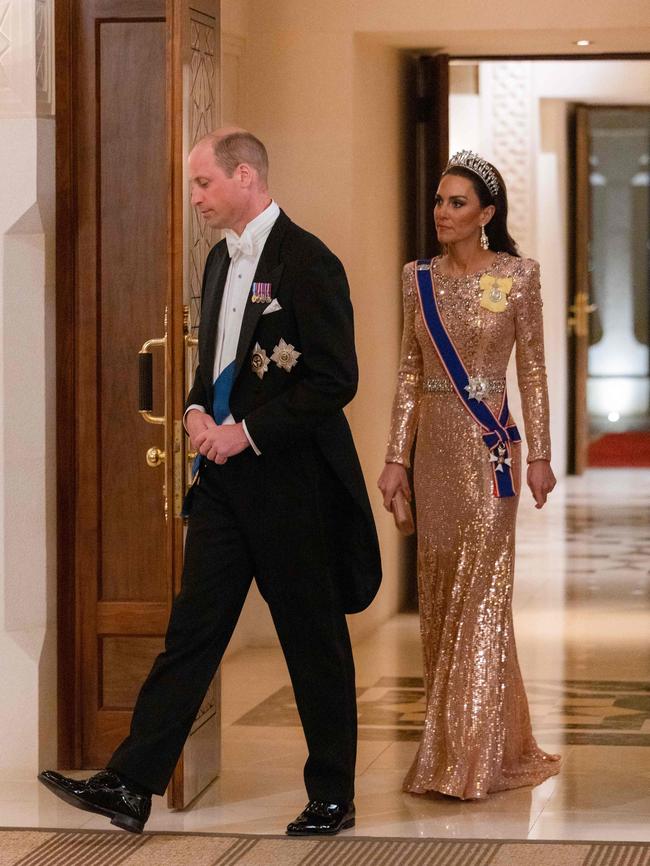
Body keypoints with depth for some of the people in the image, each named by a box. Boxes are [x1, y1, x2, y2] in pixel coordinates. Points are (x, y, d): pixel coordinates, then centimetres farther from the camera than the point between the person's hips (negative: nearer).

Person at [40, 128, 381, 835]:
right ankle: (131, 785, 3)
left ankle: (332, 797, 15)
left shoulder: (305, 260, -13)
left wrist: (246, 430, -16)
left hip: (289, 478, -8)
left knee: (314, 642, 4)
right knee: (192, 627, 5)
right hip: (226, 474, 8)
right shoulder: (221, 260, 13)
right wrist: (199, 411, 4)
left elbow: (335, 380, -17)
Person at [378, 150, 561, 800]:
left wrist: (539, 454, -5)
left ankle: (476, 758, -5)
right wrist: (396, 456, 6)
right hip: (435, 446, 5)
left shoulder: (516, 276, -4)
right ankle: (451, 744, 19)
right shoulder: (419, 280, 8)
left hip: (488, 445, -5)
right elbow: (411, 373, 10)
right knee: (438, 593, 8)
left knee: (480, 591, -8)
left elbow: (532, 370, -1)